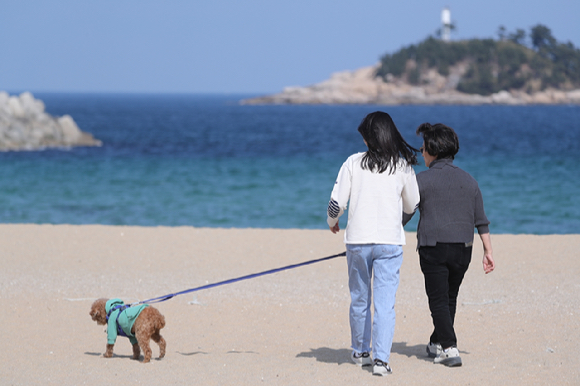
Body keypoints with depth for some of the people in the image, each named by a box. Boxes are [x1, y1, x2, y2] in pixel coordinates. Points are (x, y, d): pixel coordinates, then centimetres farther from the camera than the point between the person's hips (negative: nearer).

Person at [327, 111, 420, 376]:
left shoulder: (354, 163, -3)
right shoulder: (403, 166, 0)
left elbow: (337, 202, -3)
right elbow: (412, 206, 10)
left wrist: (332, 222, 18)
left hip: (358, 240, 1)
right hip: (389, 241, -1)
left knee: (359, 299, 16)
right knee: (385, 303, -2)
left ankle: (360, 352, 30)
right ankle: (381, 359, -11)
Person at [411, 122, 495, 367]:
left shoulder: (422, 179, -6)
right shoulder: (468, 180, 8)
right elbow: (481, 220, 8)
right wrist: (488, 251, 11)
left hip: (433, 248, -5)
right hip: (462, 250, 5)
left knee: (439, 301, -1)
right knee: (450, 299, 17)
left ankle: (450, 349, -12)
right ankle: (436, 345, 28)